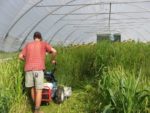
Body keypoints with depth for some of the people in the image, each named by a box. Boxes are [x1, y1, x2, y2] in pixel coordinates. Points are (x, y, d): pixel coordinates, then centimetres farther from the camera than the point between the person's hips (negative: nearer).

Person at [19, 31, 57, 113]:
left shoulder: (28, 45, 19)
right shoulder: (44, 44, 11)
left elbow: (20, 56, 16)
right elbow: (54, 51, -3)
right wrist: (53, 60, 14)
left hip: (28, 69, 4)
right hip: (38, 69, -4)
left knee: (32, 87, 19)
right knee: (39, 90, 1)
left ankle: (36, 106, 31)